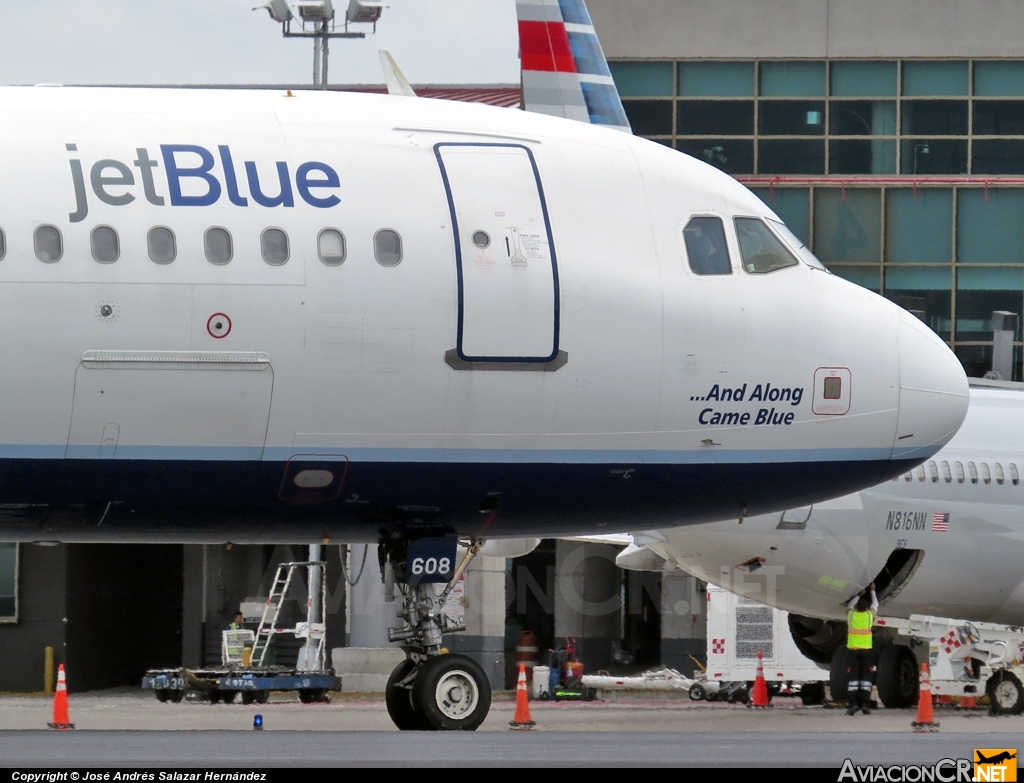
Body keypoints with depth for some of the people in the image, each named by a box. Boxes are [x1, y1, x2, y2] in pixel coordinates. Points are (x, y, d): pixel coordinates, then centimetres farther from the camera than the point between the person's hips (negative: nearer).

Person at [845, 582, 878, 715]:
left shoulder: (851, 615, 0)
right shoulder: (869, 615, -1)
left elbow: (850, 605, 25)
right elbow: (875, 604, 20)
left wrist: (859, 595, 36)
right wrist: (872, 591, 34)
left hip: (853, 650, 0)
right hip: (867, 650, 0)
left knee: (853, 676, 1)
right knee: (866, 677, 2)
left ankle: (853, 703, -10)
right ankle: (865, 704, -6)